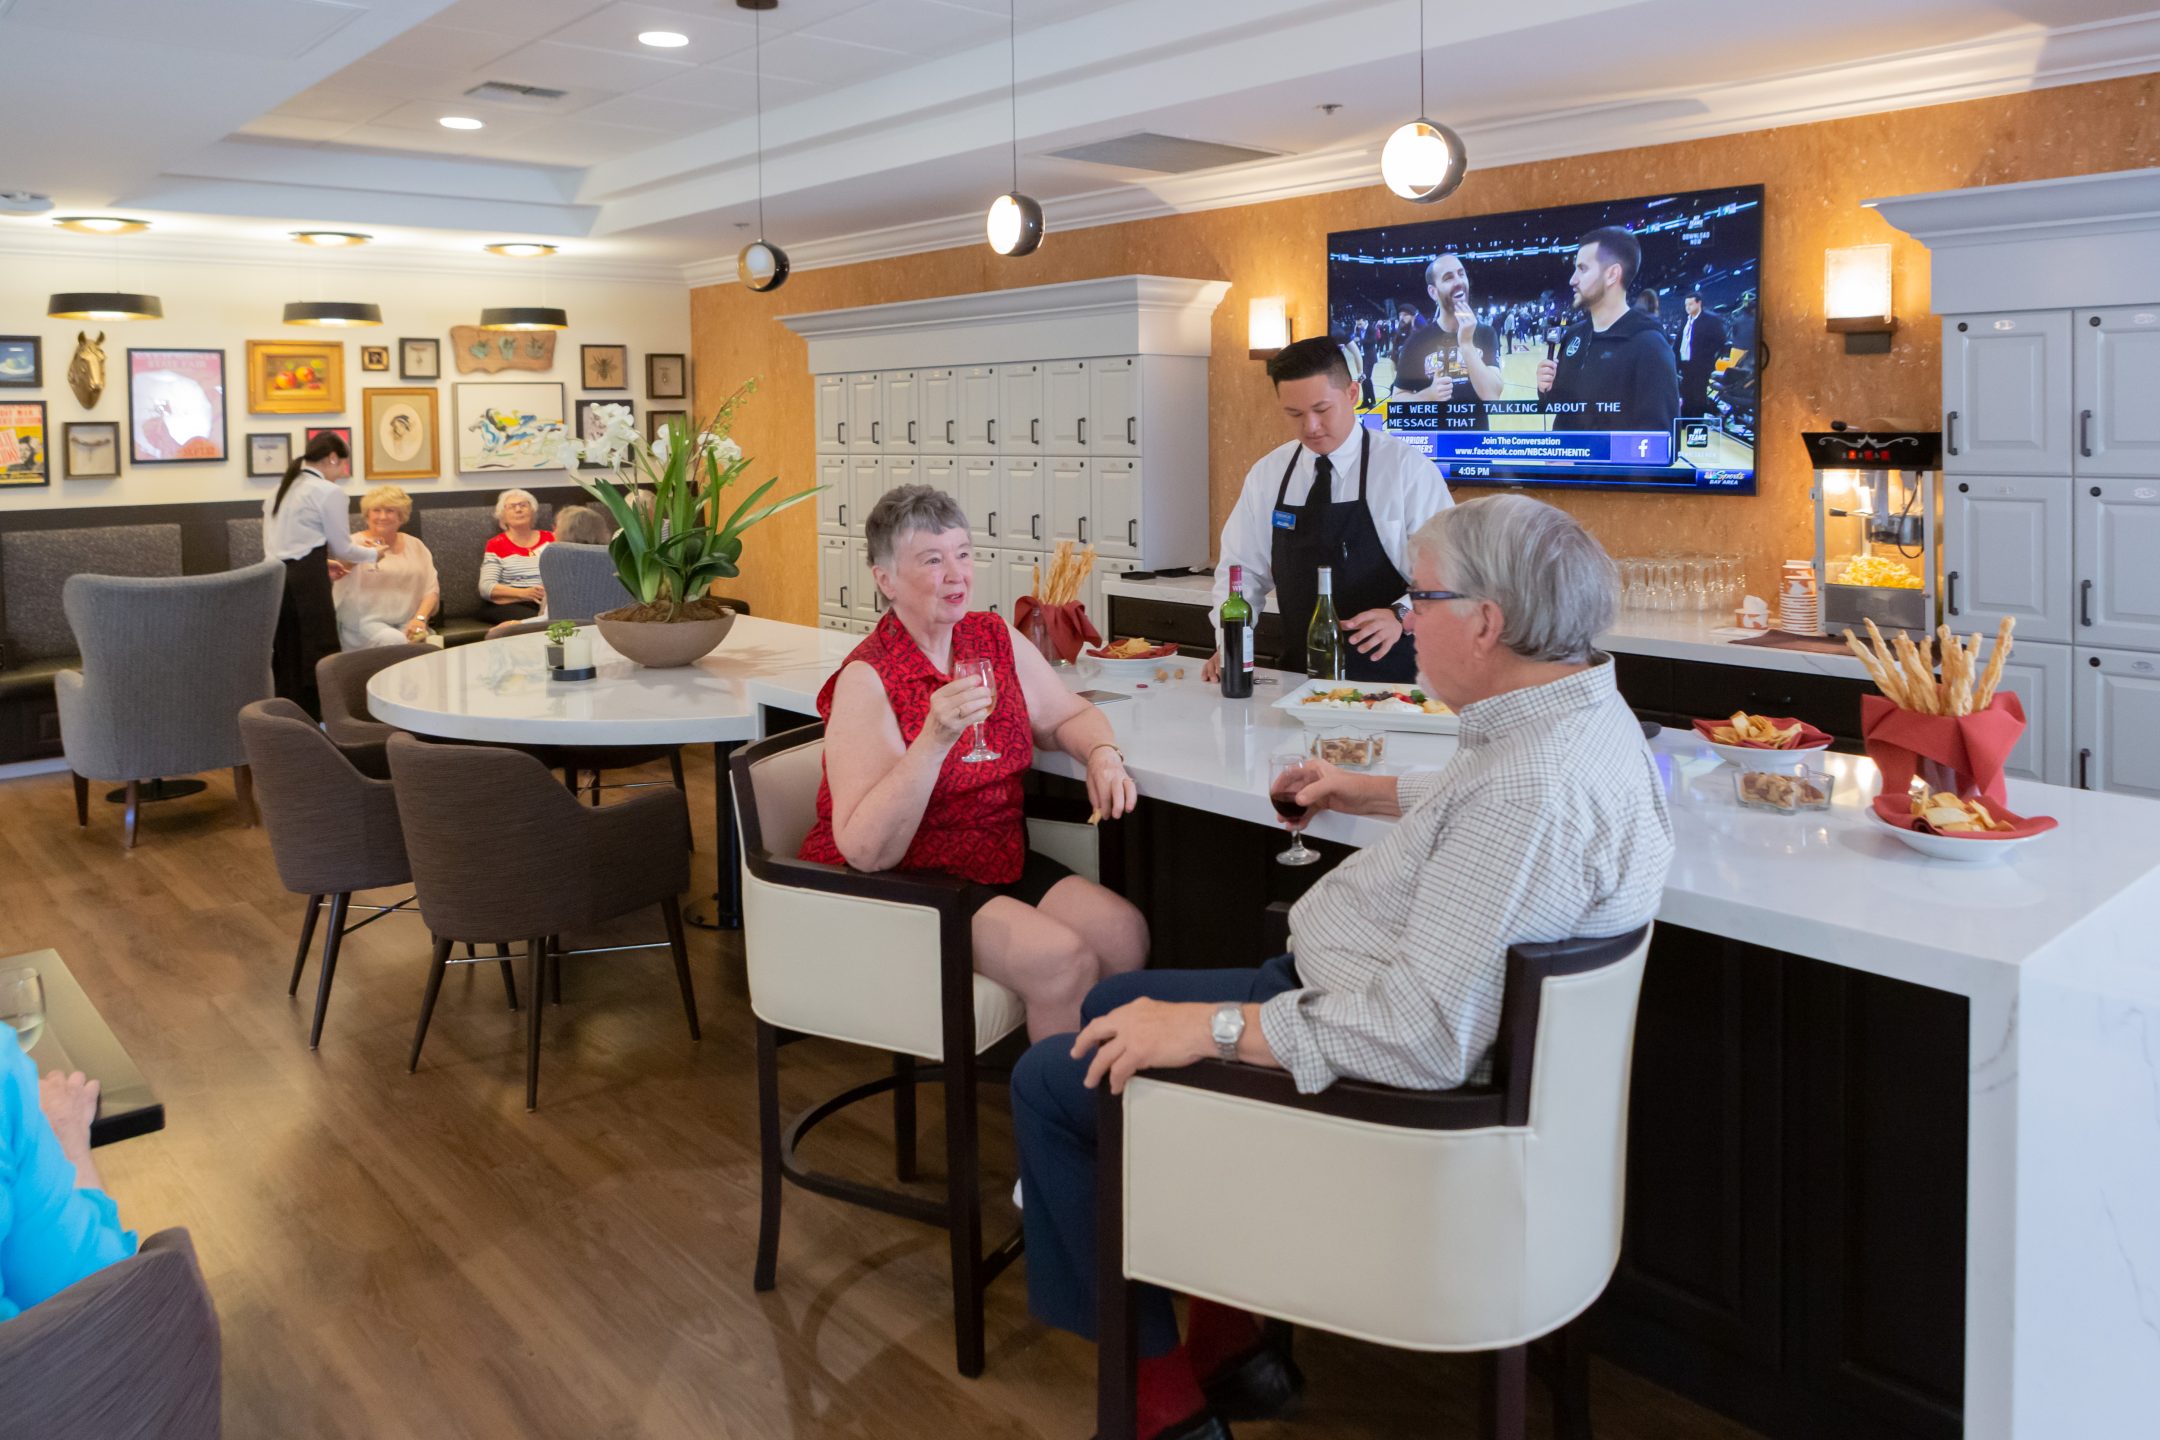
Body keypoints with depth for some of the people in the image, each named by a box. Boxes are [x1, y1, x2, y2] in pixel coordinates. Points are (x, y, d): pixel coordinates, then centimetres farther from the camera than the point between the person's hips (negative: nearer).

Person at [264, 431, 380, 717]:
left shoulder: (283, 489, 19)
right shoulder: (328, 492, -4)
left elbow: (289, 541, 21)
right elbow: (343, 548, 0)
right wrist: (373, 554, 18)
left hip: (276, 578, 8)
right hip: (307, 580, -8)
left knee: (287, 660, 10)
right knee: (321, 659, -1)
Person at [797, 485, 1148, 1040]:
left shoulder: (996, 640, 3)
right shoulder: (867, 681, -17)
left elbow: (1070, 714, 16)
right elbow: (866, 850, -23)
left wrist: (1102, 755, -8)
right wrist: (934, 740, -34)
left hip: (996, 861, 7)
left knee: (1126, 934, -11)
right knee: (1064, 961, -22)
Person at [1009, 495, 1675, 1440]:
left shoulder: (1527, 793, -33)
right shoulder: (1582, 715, 1)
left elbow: (1425, 1035, -36)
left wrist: (1211, 1028, -29)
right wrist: (1377, 793, 31)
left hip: (1371, 1076, -11)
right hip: (1352, 993, 11)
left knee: (1051, 1081, 0)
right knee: (1111, 1006, 23)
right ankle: (1224, 1336, 27)